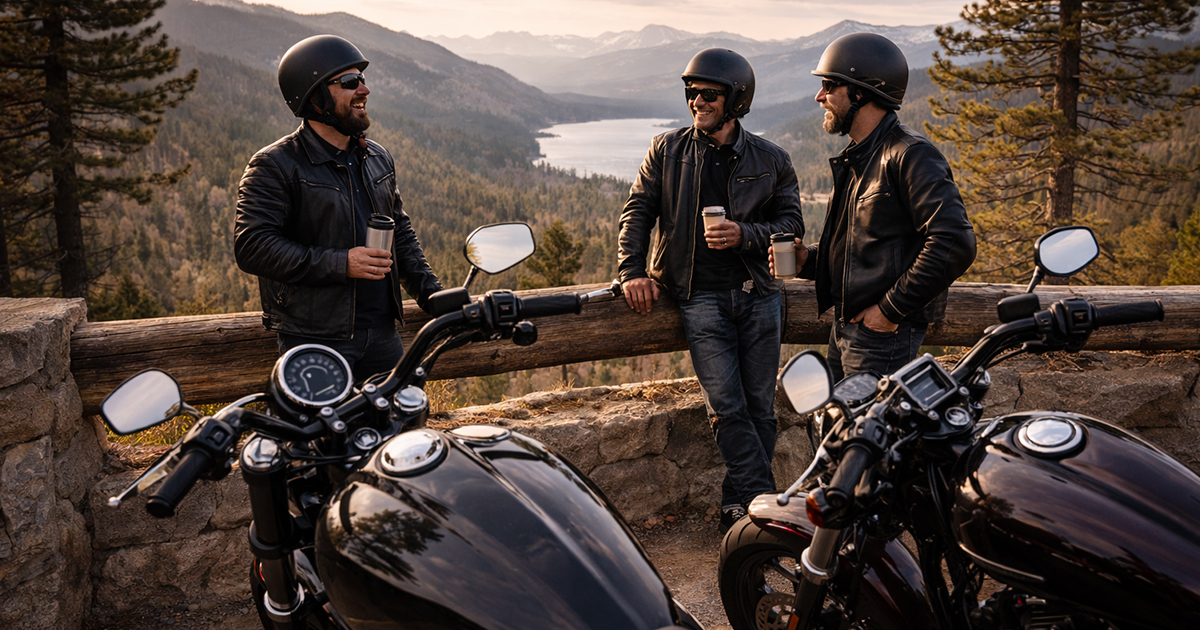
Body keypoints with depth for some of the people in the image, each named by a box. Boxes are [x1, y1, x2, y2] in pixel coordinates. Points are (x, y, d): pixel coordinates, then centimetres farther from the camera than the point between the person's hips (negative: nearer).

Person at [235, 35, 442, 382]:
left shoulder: (379, 159, 14)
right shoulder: (274, 166, -8)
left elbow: (401, 232, 22)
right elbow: (251, 246, -17)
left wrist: (430, 292, 9)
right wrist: (339, 264, -22)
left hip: (382, 336, 7)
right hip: (314, 343, -6)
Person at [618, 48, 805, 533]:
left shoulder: (771, 161, 7)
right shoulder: (667, 151, 7)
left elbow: (791, 224, 8)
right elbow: (637, 211, 10)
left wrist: (745, 235, -11)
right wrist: (631, 270, -2)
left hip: (758, 294, 2)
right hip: (700, 296, -1)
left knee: (759, 409, 4)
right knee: (726, 407, -10)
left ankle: (739, 508, 17)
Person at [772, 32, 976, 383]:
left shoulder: (909, 156, -15)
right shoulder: (855, 160, 17)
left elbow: (954, 242, -24)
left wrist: (892, 309, -20)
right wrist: (808, 260, 7)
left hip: (882, 332, -10)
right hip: (845, 327, 10)